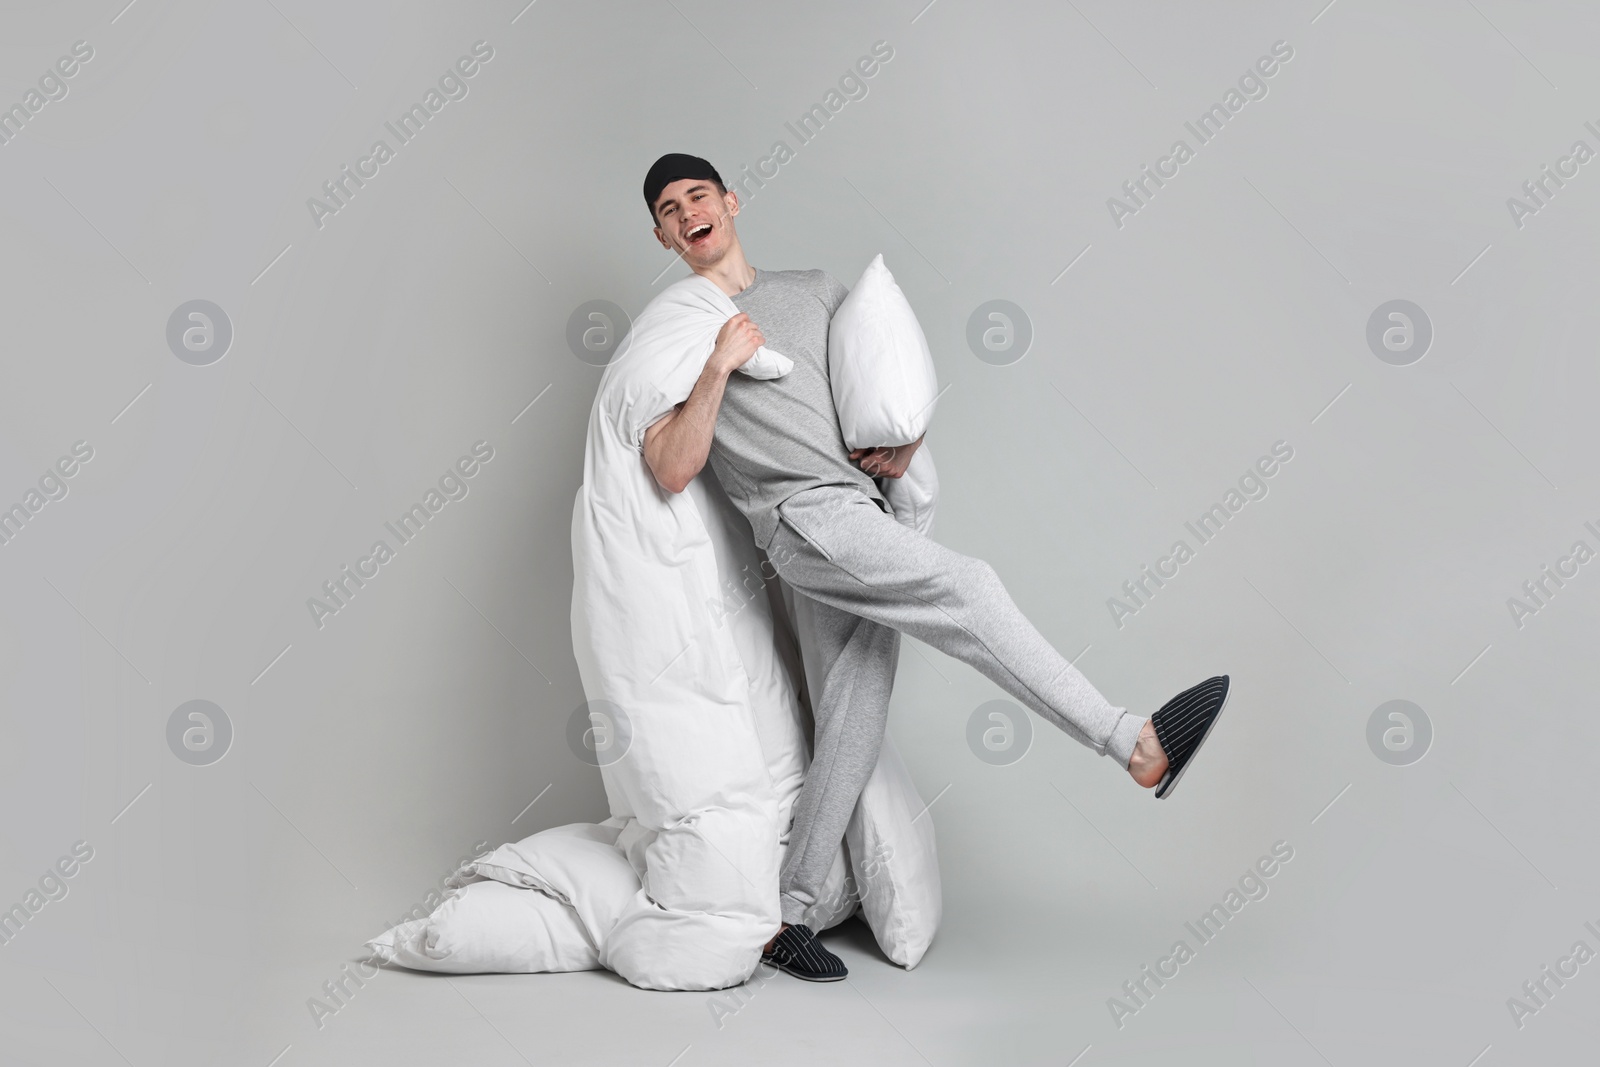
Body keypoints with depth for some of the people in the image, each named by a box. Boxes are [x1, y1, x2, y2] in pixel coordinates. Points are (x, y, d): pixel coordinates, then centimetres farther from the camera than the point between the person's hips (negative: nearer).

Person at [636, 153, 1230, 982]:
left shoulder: (813, 291, 26)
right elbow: (672, 472, 0)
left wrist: (906, 440, 6)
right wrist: (718, 368, -11)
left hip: (872, 512, 5)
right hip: (809, 516, -5)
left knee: (853, 725, 0)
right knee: (968, 588, -25)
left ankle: (783, 913, 7)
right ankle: (1139, 746, -26)